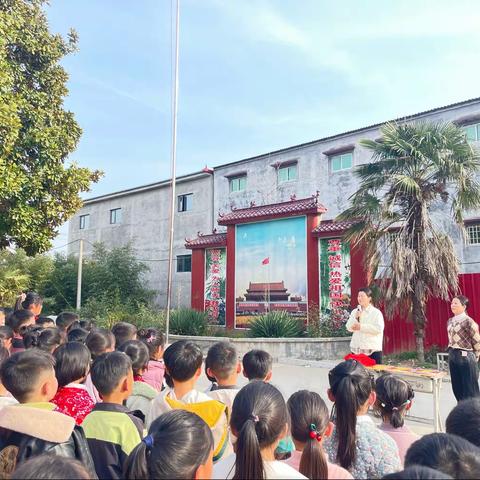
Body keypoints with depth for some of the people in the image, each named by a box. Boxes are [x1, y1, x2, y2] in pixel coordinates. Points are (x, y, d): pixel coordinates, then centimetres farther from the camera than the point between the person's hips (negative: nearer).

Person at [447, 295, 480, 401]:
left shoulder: (468, 321, -15)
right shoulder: (450, 321, 8)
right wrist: (452, 353, 17)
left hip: (465, 357, -7)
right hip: (452, 356, 8)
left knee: (470, 389, 3)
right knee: (457, 388, 14)